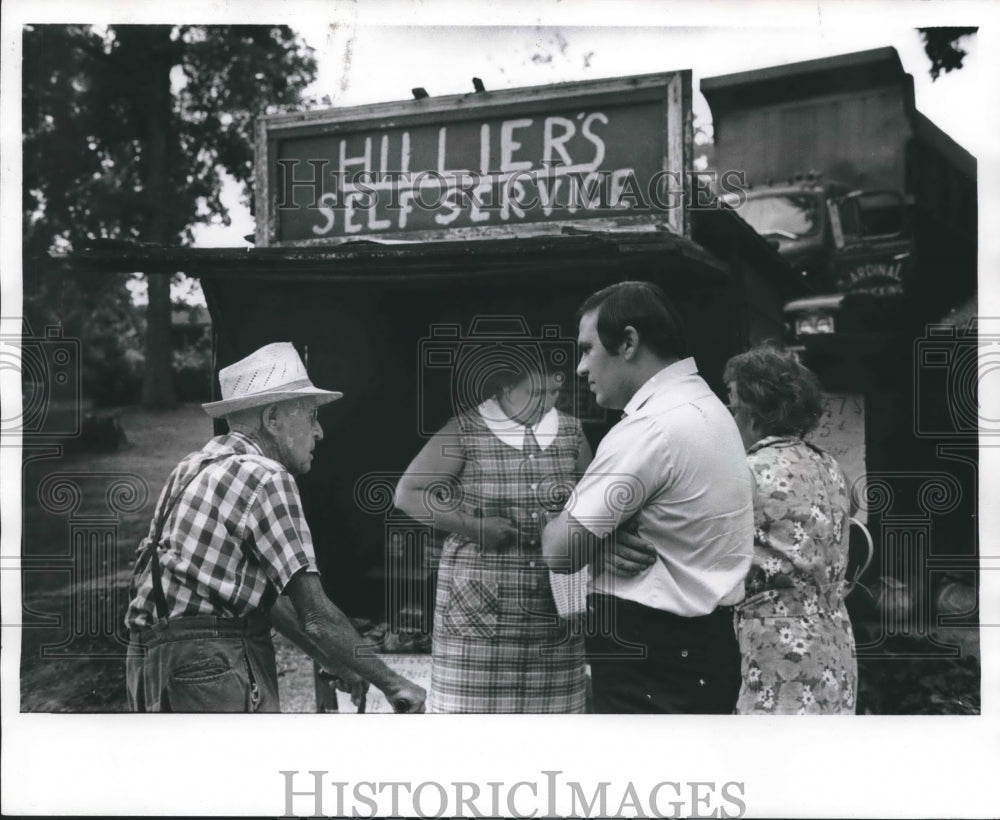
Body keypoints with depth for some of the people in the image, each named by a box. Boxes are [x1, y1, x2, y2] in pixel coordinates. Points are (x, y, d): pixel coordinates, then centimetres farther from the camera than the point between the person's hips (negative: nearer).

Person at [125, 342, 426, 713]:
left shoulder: (200, 466, 16)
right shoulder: (265, 478, -13)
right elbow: (315, 614, -16)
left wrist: (331, 661, 23)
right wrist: (392, 683, -7)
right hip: (214, 666, -10)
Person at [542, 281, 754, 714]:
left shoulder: (651, 428, -19)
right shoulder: (707, 408, 13)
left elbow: (561, 550, -17)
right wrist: (610, 540, -4)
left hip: (650, 660, -10)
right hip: (700, 649, 10)